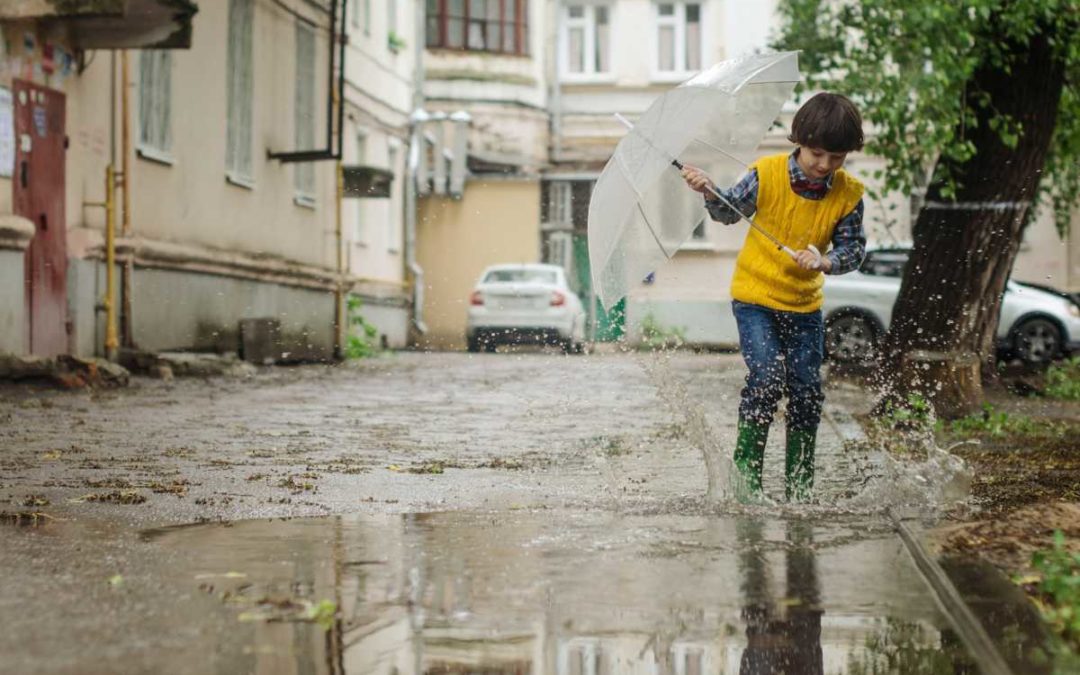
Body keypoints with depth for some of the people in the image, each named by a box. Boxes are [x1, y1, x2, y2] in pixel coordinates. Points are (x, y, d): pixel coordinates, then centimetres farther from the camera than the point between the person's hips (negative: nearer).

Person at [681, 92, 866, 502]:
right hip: (755, 297, -3)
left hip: (805, 304, 3)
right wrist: (709, 192, -19)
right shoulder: (767, 174, -12)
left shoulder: (848, 195, -7)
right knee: (767, 378, -18)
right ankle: (745, 469, -2)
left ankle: (799, 486, 16)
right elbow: (730, 210, 1)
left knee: (807, 391, 2)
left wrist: (824, 262, -25)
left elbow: (854, 249, -5)